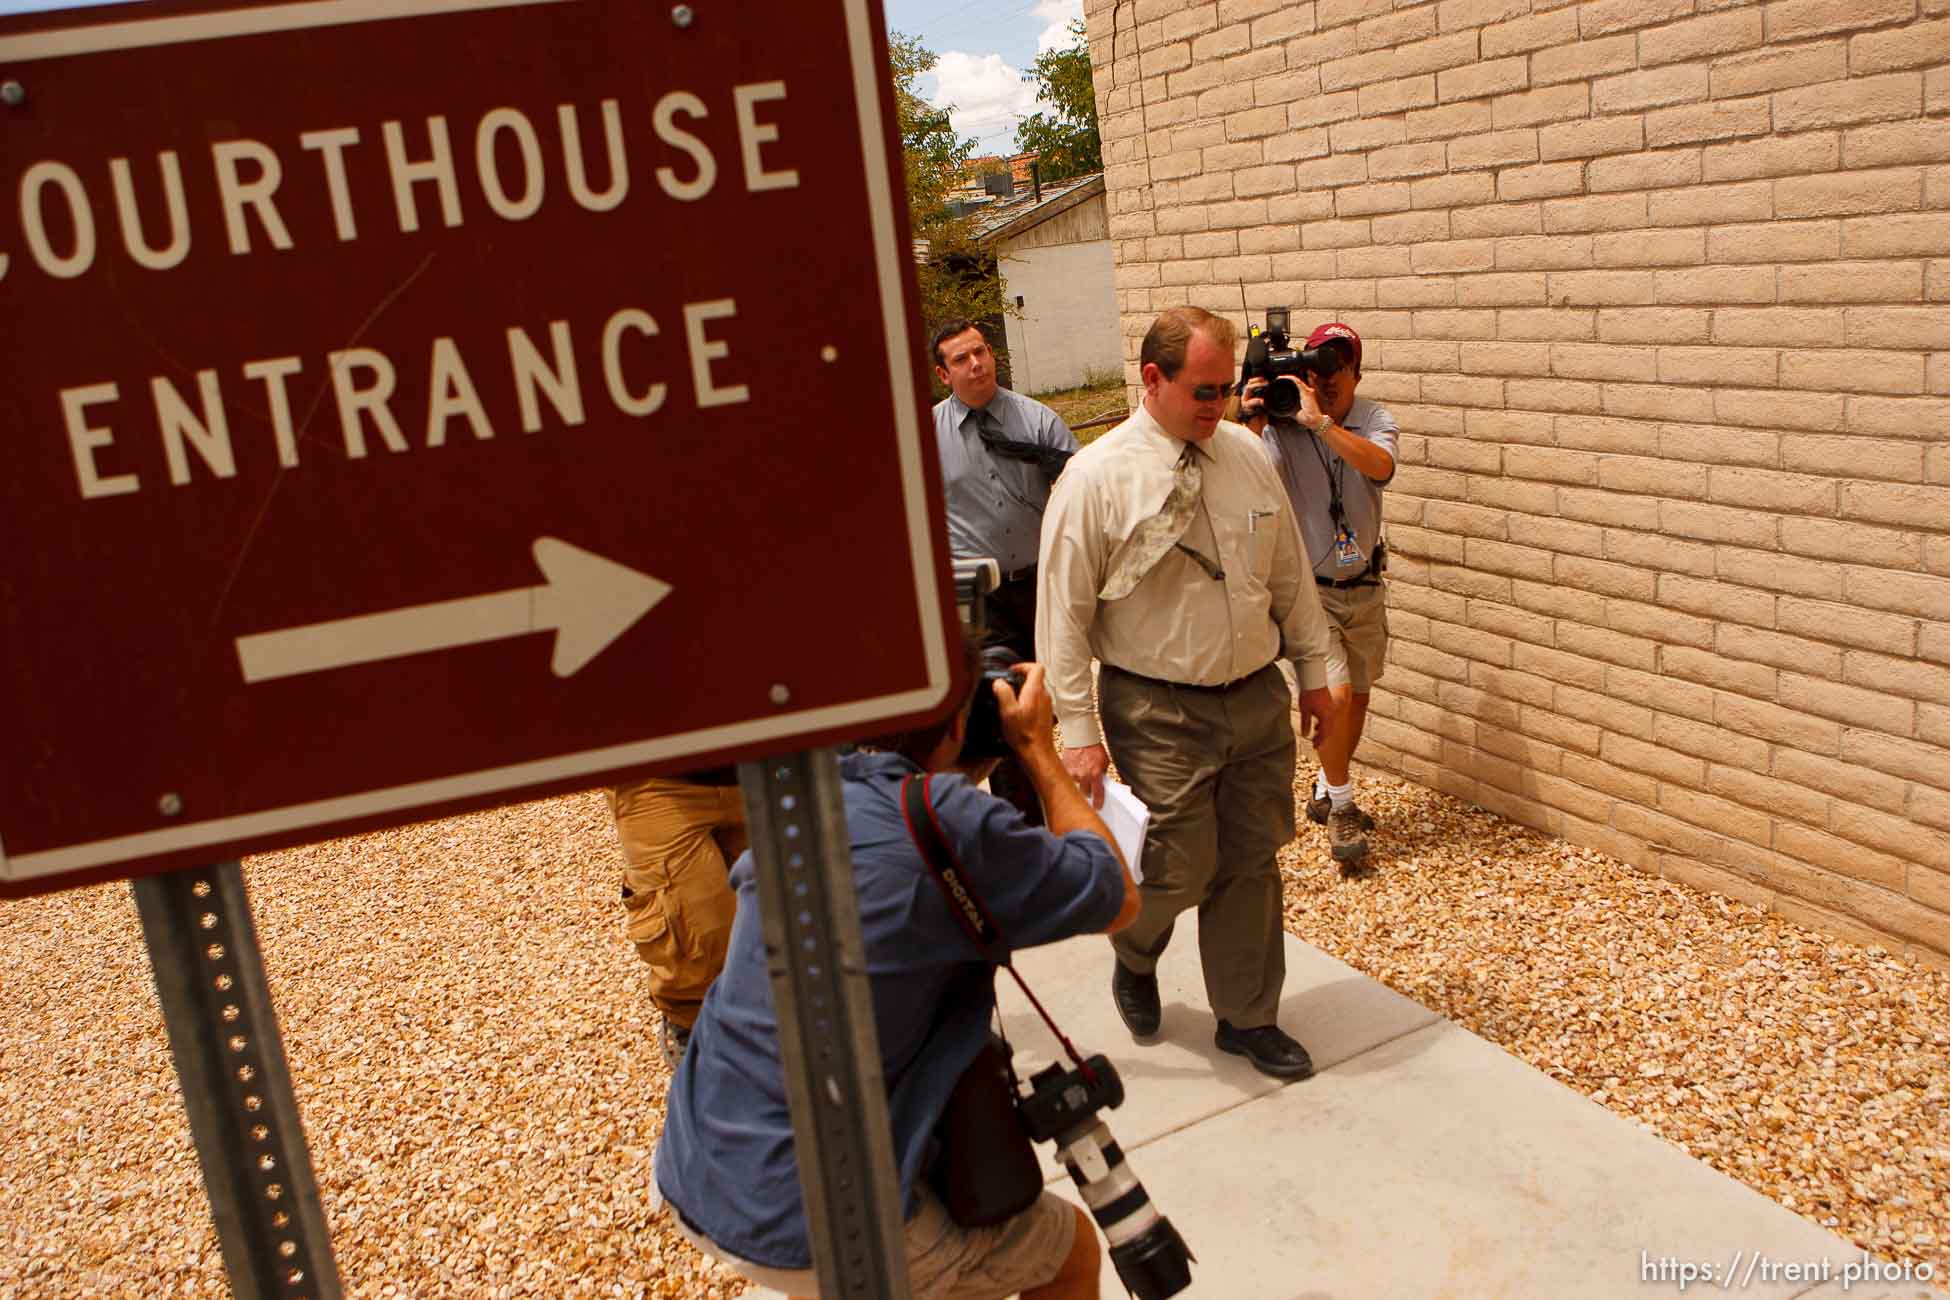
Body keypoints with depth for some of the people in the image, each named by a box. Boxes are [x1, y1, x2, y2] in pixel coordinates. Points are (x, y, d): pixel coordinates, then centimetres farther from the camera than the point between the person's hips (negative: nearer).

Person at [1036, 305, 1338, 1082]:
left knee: (1251, 865, 13)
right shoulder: (1096, 477, -13)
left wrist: (1314, 669, 15)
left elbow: (1291, 575, 13)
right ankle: (1134, 957, 35)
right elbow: (1064, 612, -11)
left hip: (1258, 698, 5)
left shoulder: (1246, 455, 3)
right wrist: (1079, 731, -13)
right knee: (1181, 869, -1)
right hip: (1160, 712, -5)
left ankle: (1247, 1018, 31)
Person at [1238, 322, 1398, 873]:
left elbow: (1380, 466, -29)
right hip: (1307, 587, -4)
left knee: (1358, 696, 16)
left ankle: (1325, 793, 39)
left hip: (1364, 587, 4)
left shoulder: (1374, 419, -7)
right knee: (1335, 695, -16)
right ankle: (1342, 808, 7)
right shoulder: (1281, 426, -13)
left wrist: (1319, 420, -38)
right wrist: (1252, 428, -36)